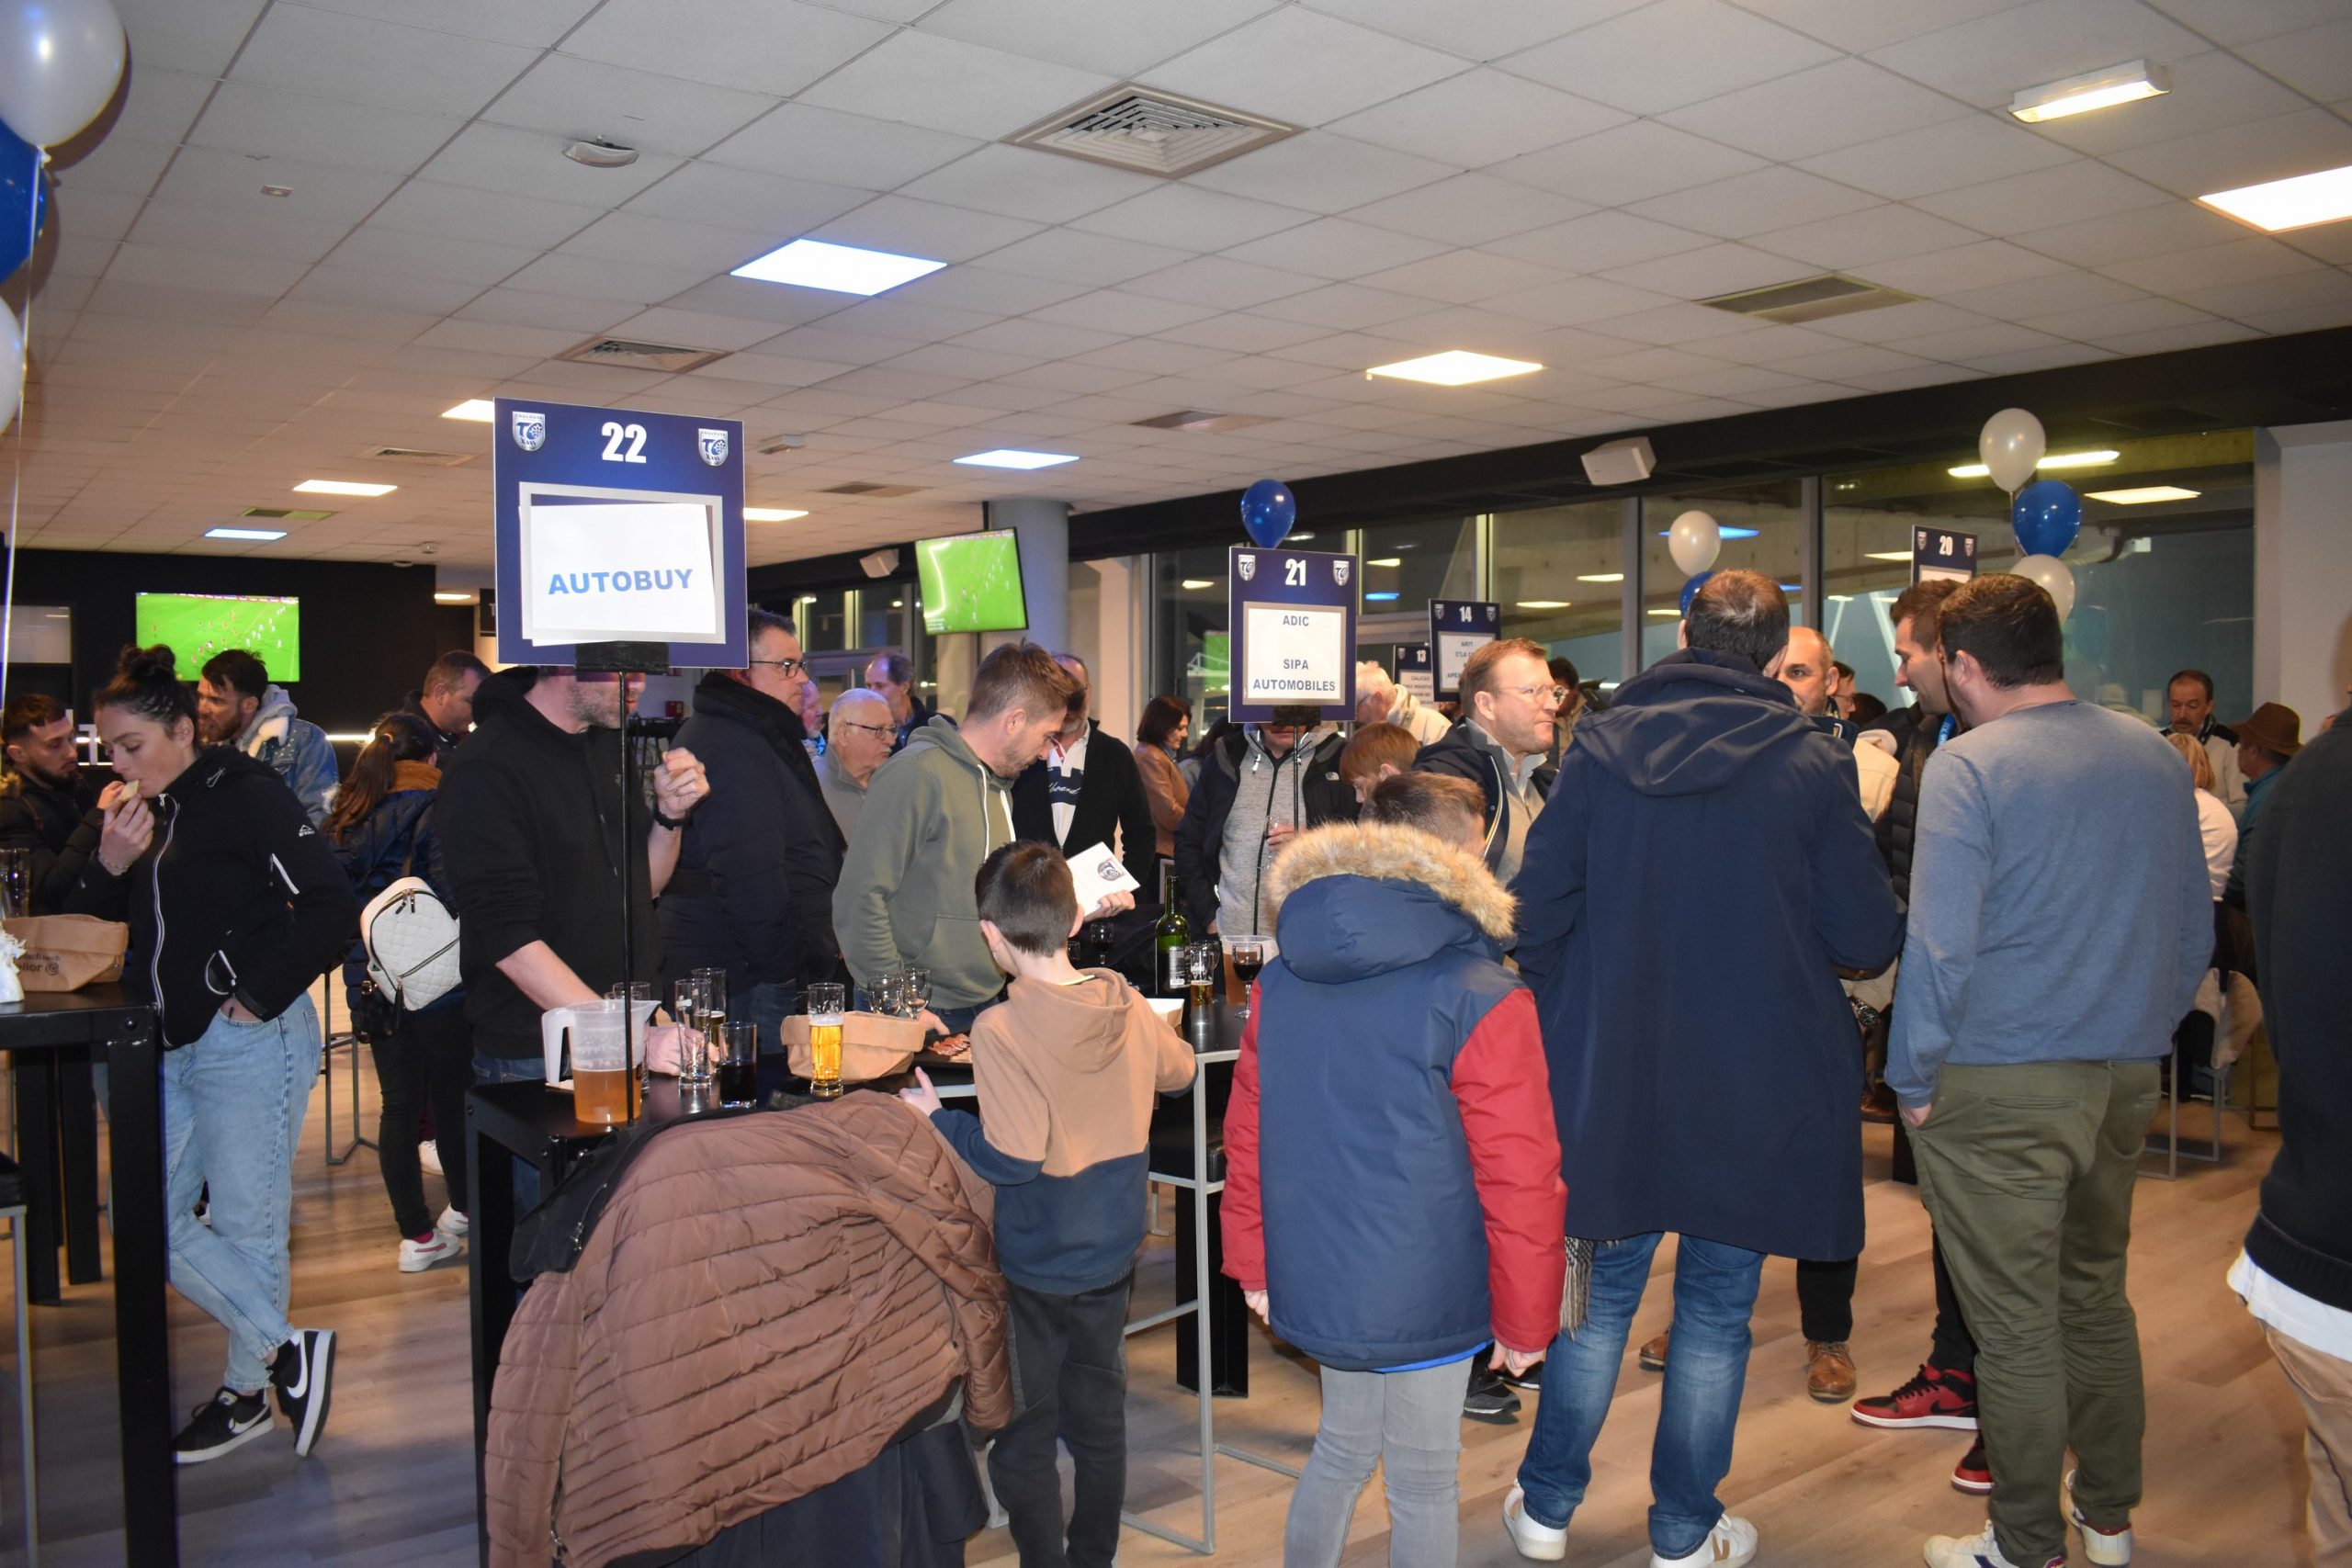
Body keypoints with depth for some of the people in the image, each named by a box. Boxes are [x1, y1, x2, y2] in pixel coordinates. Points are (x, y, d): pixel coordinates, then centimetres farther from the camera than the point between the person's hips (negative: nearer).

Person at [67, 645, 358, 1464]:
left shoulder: (244, 795, -13)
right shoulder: (138, 809, 10)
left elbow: (331, 907, -19)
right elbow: (90, 926, 11)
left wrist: (260, 993, -16)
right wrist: (110, 863, -7)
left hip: (249, 1041, -9)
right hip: (171, 1044, 9)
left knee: (244, 1227, 1)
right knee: (149, 1217, 7)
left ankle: (247, 1395, 18)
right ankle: (287, 1351, 16)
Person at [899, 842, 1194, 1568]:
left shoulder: (1000, 1029, -24)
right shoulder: (1126, 1006, -7)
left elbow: (1013, 1159, -25)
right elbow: (1178, 1069, 12)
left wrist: (936, 1116, -12)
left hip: (1034, 1270, -6)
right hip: (1112, 1256, 6)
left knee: (1024, 1436, 12)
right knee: (1100, 1419, 20)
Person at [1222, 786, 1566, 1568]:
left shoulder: (1280, 983, -1)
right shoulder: (1482, 1003, -19)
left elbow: (1247, 1137, 4)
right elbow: (1520, 1184, -16)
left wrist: (1253, 1265, 14)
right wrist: (1526, 1319, -3)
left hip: (1312, 1284, 5)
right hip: (1422, 1298, -5)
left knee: (1342, 1447, 25)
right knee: (1423, 1482, 13)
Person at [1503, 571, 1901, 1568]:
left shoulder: (1599, 747, -4)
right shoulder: (1810, 766, -9)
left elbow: (1537, 910, -4)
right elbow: (1870, 941, -6)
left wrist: (1565, 1022, 11)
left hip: (1610, 1074, 2)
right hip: (1755, 1090, -2)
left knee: (1602, 1291, 16)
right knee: (1716, 1308, 12)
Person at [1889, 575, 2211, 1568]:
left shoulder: (1967, 767, -14)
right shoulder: (2155, 757, 6)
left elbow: (1938, 945, -19)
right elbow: (2195, 933, 13)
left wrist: (1914, 1079, -8)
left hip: (1999, 1087, -7)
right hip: (2125, 1077, 7)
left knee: (2016, 1322, 5)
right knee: (2097, 1296, 20)